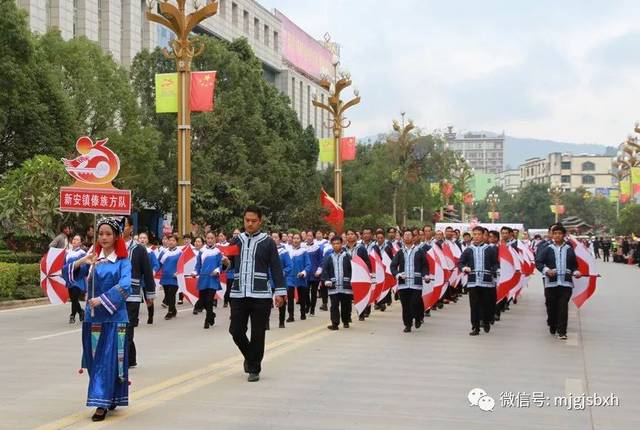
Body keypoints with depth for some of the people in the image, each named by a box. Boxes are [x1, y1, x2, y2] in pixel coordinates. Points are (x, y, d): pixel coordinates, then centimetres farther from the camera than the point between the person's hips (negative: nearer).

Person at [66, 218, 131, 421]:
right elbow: (69, 271, 0)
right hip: (93, 316, 4)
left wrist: (102, 299, -22)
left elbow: (124, 286, -16)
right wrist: (82, 261, -19)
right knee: (95, 359, 9)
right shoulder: (92, 258, 9)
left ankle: (103, 403, -6)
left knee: (109, 358, -7)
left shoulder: (122, 261, -2)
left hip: (114, 316, -4)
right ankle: (107, 399, 22)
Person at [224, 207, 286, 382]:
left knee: (257, 334, 2)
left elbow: (276, 268, 1)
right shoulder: (236, 241, 9)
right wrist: (226, 262, -10)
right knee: (236, 330, 2)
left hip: (260, 295, -3)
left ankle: (254, 368, 15)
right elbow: (229, 262, 14)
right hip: (238, 294, 3)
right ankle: (250, 356, 30)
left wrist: (280, 291, -6)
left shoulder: (267, 242, 1)